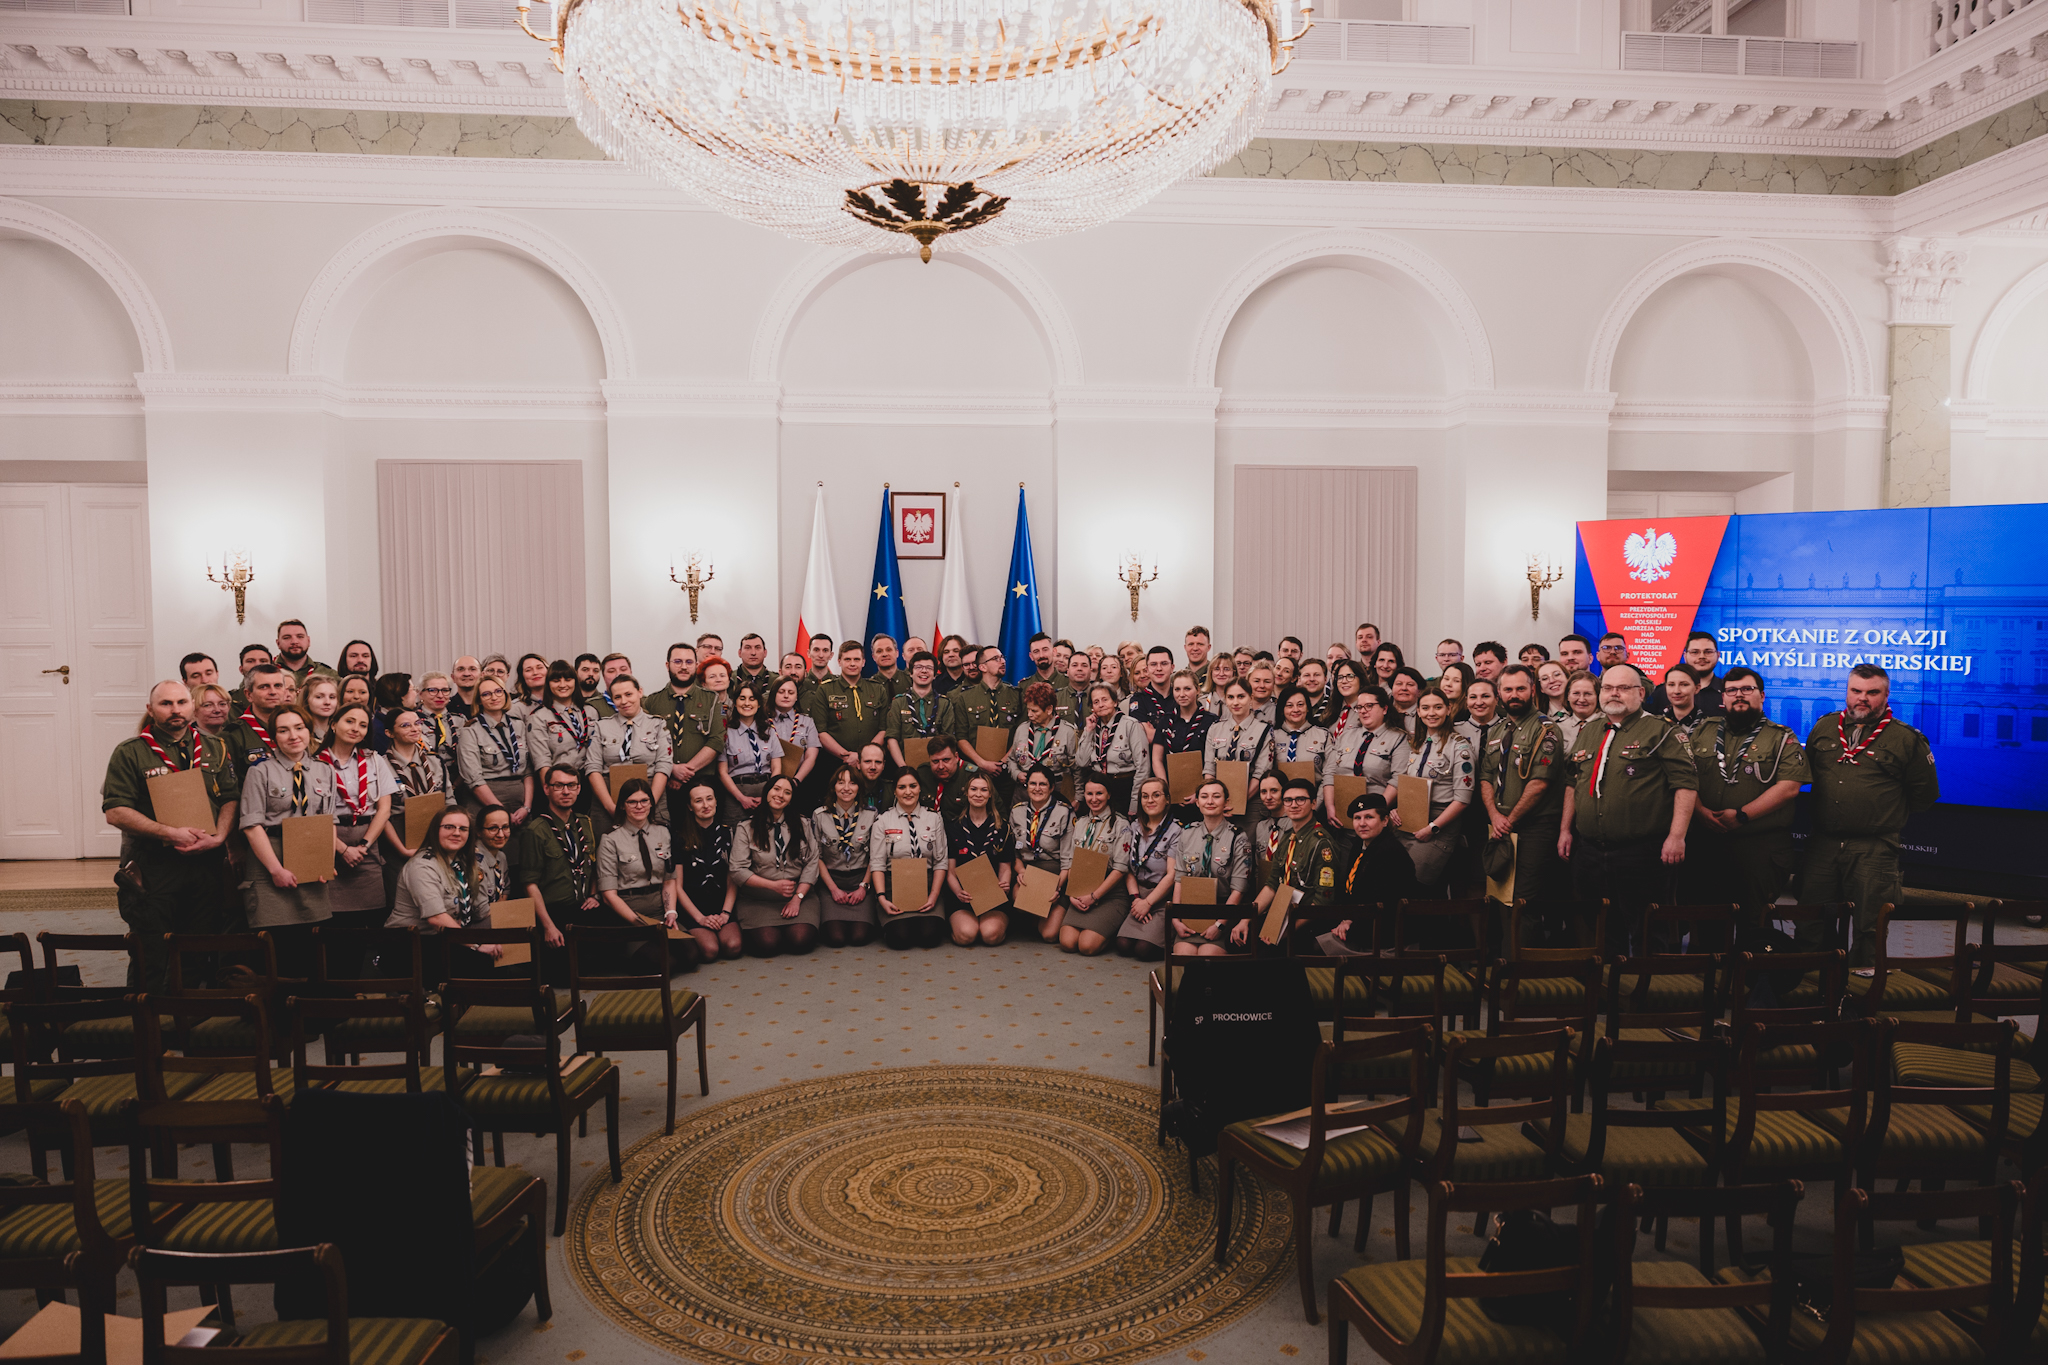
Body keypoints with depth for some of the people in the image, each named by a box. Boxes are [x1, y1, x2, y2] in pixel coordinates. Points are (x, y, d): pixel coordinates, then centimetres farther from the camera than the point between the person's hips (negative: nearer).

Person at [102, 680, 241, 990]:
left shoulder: (214, 749, 11)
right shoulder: (130, 752, 0)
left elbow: (231, 799, 9)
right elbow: (116, 812, -7)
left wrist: (218, 836, -9)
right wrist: (170, 833, -16)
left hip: (207, 864, 3)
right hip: (152, 868, -3)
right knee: (153, 957, -1)